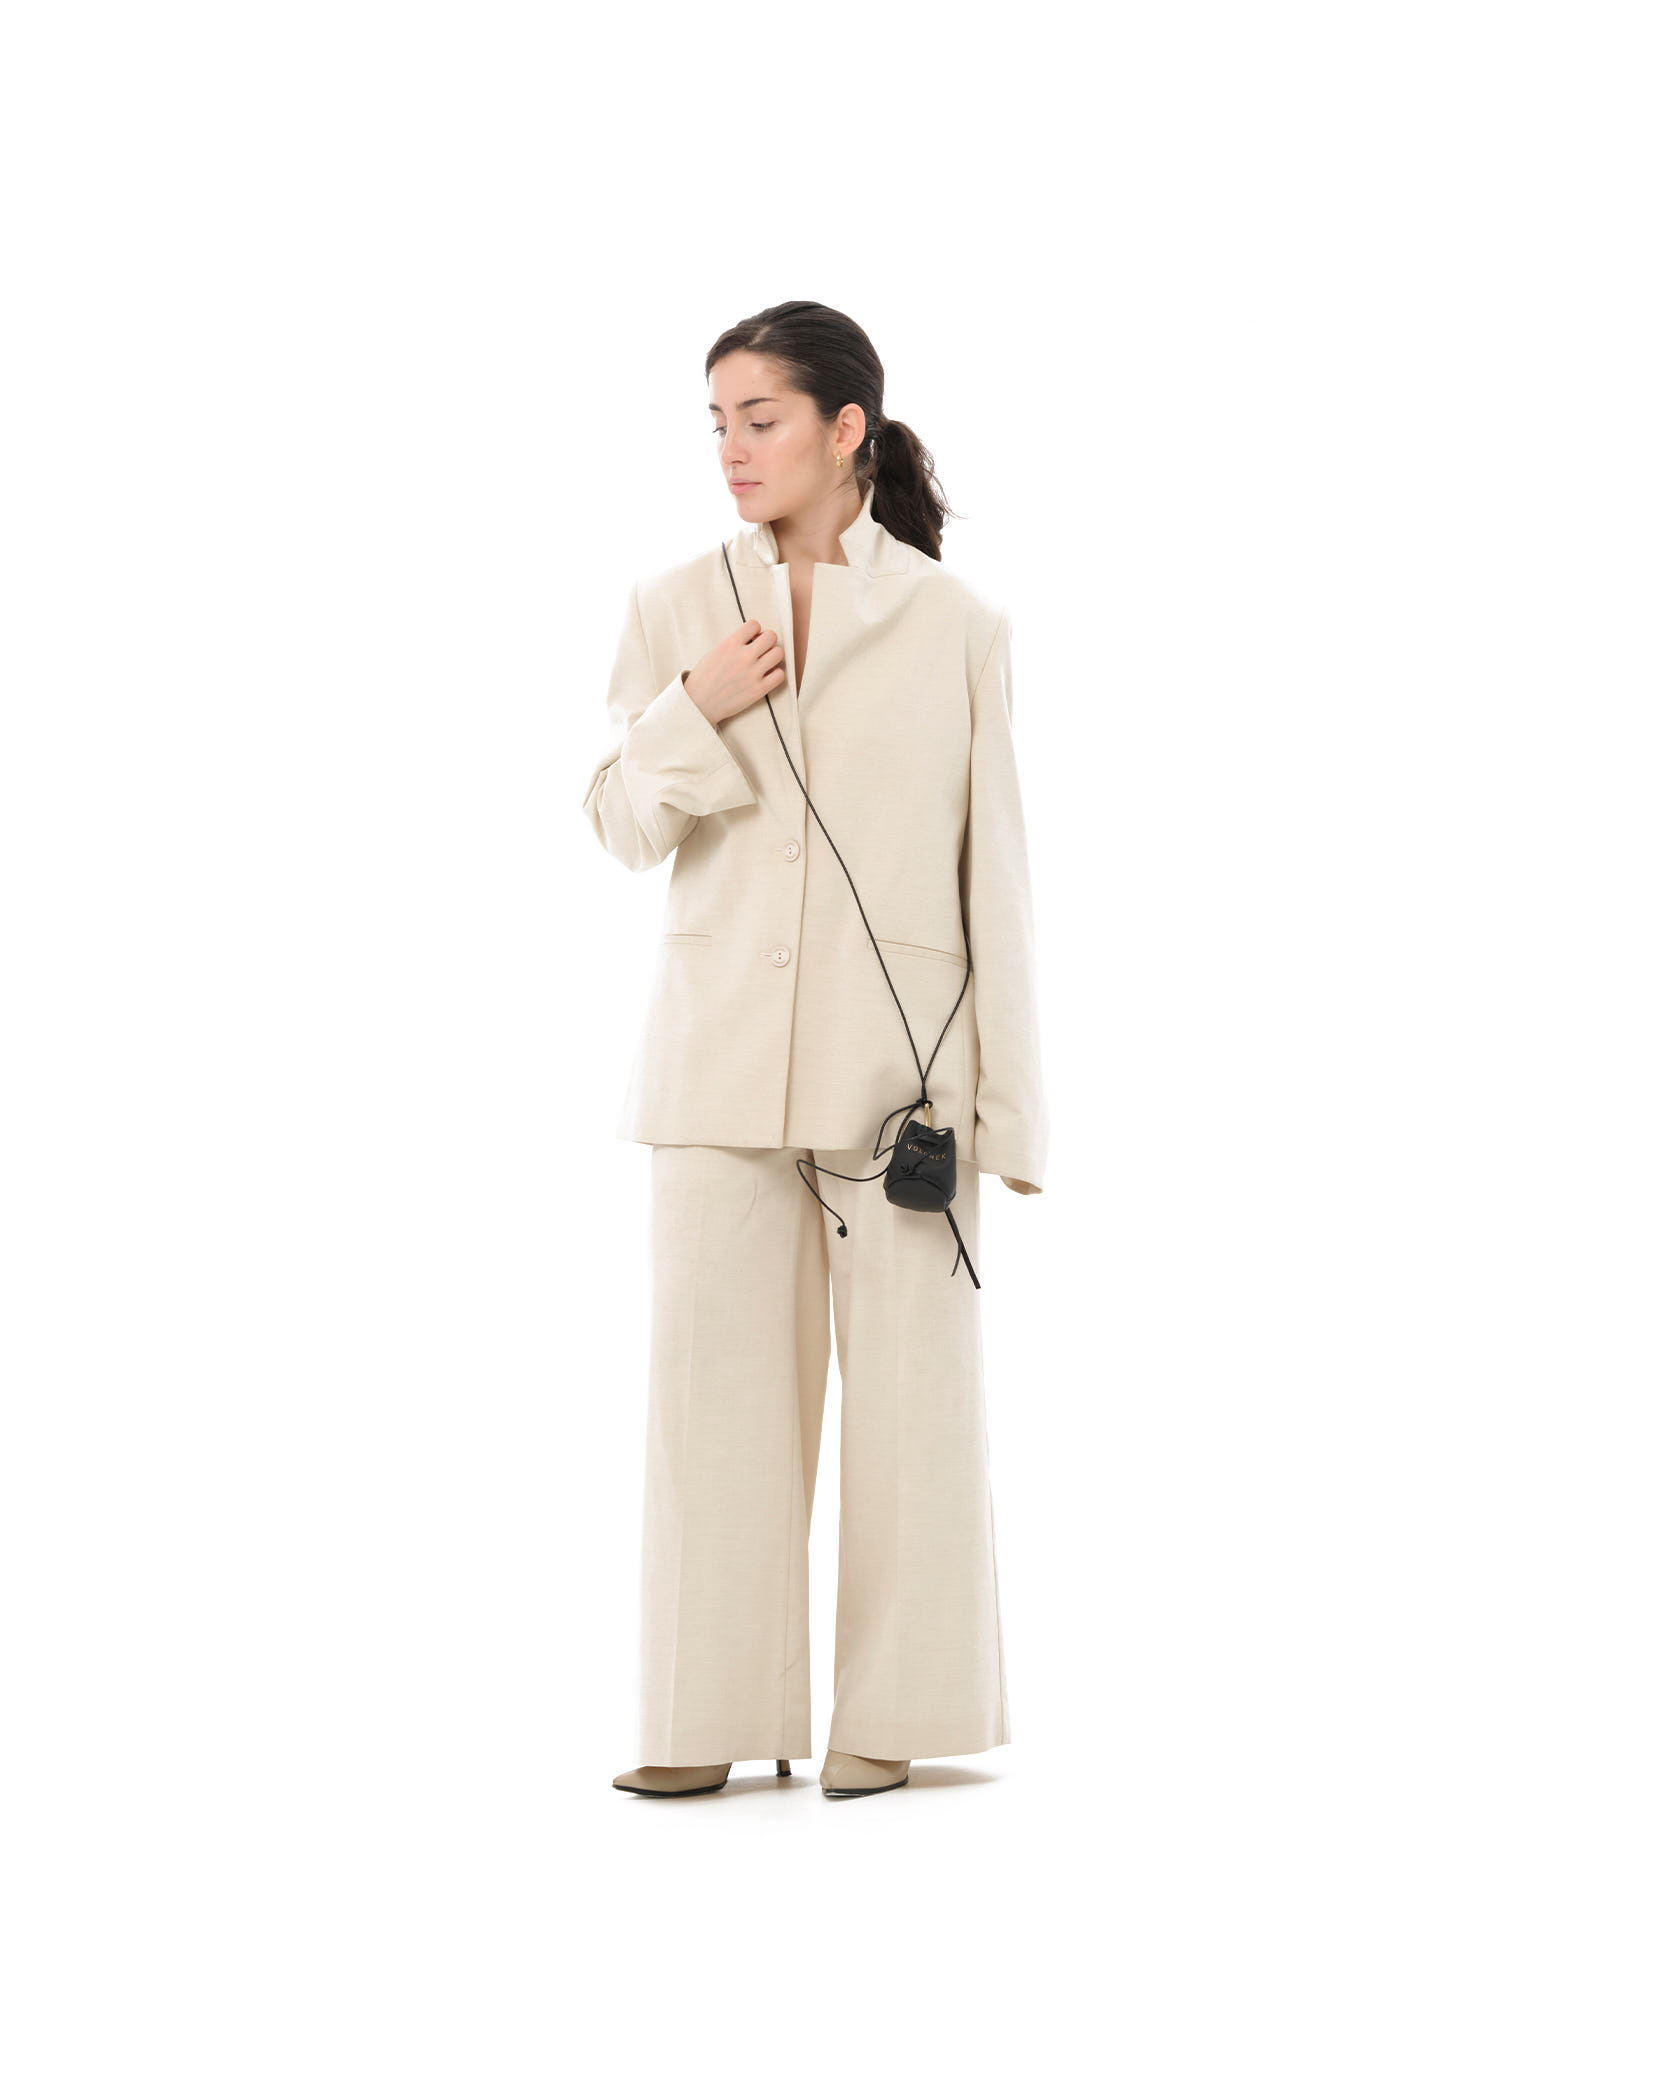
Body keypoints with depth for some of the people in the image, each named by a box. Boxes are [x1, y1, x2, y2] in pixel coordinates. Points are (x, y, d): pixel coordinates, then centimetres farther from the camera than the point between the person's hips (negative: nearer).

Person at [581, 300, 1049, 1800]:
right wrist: (693, 710, -10)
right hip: (721, 1055, 2)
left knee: (909, 1381, 2)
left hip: (898, 1057, -2)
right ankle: (714, 1719, 12)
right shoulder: (677, 609, 6)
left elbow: (992, 871, 2)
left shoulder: (955, 625, 1)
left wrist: (1004, 1101, -2)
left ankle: (886, 1715, 13)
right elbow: (622, 828, 10)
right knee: (716, 1378, 3)